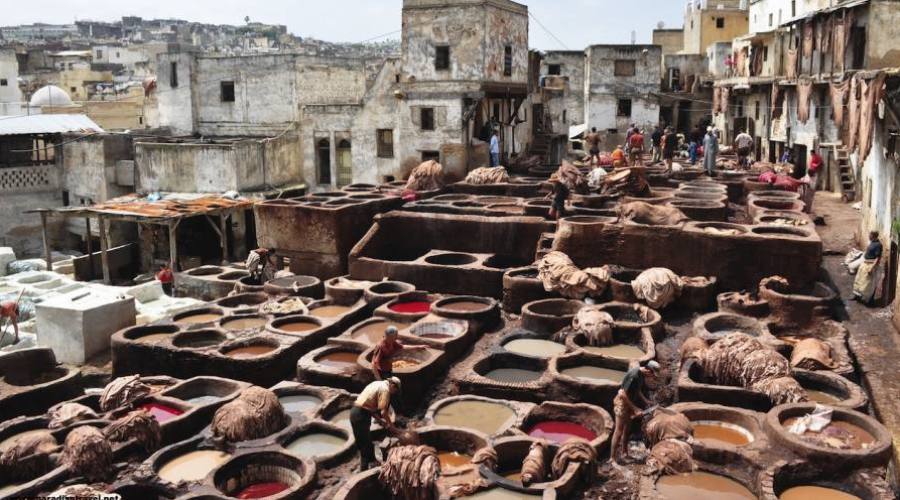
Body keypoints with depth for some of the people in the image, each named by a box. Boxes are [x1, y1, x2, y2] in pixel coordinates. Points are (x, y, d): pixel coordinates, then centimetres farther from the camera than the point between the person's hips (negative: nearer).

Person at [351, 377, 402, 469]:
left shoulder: (378, 384, 19)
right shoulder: (385, 389, -9)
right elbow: (383, 412, -13)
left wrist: (381, 420, 18)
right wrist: (391, 425, -1)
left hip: (355, 412, 9)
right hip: (361, 414, -9)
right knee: (366, 444, -1)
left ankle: (372, 462, 33)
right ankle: (365, 468, 3)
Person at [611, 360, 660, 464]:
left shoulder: (642, 374, -2)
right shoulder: (634, 375, -30)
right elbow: (624, 395, -27)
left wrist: (645, 400, 4)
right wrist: (635, 408, -21)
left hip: (629, 402, 9)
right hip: (622, 402, -9)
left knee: (627, 429, 17)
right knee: (619, 431, -4)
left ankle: (624, 453, 29)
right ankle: (613, 458, 2)